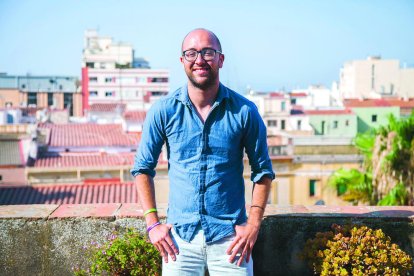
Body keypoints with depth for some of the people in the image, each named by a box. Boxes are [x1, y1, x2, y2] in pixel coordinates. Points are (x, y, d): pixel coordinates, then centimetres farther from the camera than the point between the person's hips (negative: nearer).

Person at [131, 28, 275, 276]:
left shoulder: (244, 111, -3)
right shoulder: (163, 111, -2)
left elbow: (263, 170, 4)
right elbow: (143, 168, 6)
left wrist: (254, 225, -3)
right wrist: (153, 224, 0)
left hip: (230, 237, 0)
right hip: (179, 237, 1)